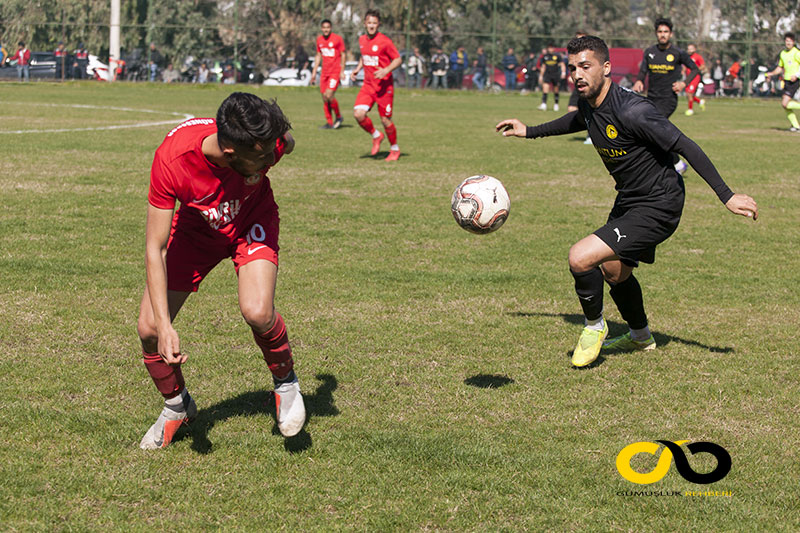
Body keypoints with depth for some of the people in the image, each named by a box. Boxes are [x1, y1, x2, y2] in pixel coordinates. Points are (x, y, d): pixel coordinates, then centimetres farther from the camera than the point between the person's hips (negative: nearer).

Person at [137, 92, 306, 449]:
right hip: (196, 228, 1)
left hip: (252, 222, 0)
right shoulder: (171, 159, -38)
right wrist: (164, 326, -38)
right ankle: (176, 406, 23)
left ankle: (286, 382, 5)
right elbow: (155, 248, -32)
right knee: (149, 329, -8)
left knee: (257, 312, -27)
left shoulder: (271, 142, -34)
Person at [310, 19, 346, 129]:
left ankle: (338, 117, 3)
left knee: (329, 95, -18)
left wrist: (342, 71, -8)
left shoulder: (338, 39, -6)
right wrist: (314, 72, 16)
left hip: (335, 72, -6)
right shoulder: (319, 39, 11)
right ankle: (329, 123, 9)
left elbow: (343, 55, -3)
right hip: (324, 72, 6)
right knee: (324, 98, 2)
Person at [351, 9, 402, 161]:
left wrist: (386, 70, -23)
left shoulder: (384, 41, -12)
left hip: (384, 86, -5)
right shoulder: (362, 40, 7)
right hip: (368, 85, 5)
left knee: (385, 120, 0)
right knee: (358, 113, -14)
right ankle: (376, 136, 13)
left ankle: (395, 149, 22)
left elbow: (398, 59, -8)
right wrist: (357, 69, 9)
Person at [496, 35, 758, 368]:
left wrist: (726, 196, -29)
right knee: (614, 272, 27)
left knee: (580, 258, -19)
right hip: (628, 200, 9)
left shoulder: (632, 111, -29)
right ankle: (641, 337, 54)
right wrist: (530, 132, 30)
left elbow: (686, 147, -27)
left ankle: (594, 327, 9)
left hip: (657, 207, -9)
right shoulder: (588, 104, -4)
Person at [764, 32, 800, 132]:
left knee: (785, 103, -18)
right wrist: (771, 73, 10)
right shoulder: (783, 53, 13)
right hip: (786, 81, 8)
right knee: (785, 105, 5)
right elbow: (780, 67, 24)